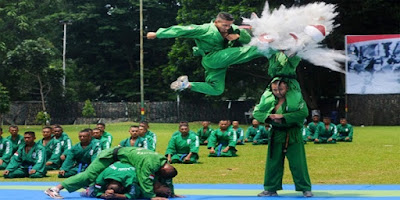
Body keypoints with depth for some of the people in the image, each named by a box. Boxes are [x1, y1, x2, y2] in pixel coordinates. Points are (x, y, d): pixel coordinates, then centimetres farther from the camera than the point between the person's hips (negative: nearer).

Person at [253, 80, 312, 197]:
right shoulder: (269, 100, 3)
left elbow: (304, 112, -22)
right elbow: (256, 112, 4)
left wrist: (283, 116, -25)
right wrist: (269, 116, -17)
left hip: (292, 135, -4)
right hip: (276, 135, 4)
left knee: (298, 163, -2)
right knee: (273, 163, 10)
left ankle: (305, 188, 9)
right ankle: (270, 189, 21)